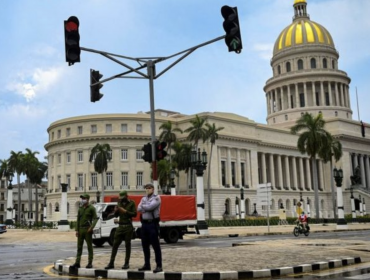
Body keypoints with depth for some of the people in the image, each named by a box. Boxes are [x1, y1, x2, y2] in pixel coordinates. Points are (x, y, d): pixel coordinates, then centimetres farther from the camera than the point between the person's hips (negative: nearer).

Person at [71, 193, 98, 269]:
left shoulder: (91, 208, -3)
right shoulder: (80, 208, 13)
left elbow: (95, 219, -6)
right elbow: (78, 220, 14)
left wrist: (91, 227, -19)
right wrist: (77, 230, 6)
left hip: (87, 230, -6)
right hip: (80, 230, 6)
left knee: (89, 247, 0)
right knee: (79, 247, 5)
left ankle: (90, 263, 4)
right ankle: (77, 263, 8)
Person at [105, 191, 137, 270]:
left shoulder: (132, 203, -1)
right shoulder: (119, 203, 13)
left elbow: (135, 214, -10)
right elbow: (116, 215, 15)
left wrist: (125, 211, -17)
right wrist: (115, 211, -7)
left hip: (128, 227, -4)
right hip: (120, 227, 4)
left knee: (127, 245, 0)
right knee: (115, 244, 1)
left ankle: (126, 263, 6)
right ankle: (111, 263, 5)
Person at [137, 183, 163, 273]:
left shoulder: (156, 198, -4)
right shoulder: (143, 198, 16)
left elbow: (150, 207, -19)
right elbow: (139, 209, 2)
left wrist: (143, 206, -2)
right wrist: (147, 208, -13)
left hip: (153, 223, -7)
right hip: (144, 224, 7)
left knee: (155, 245, -6)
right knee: (145, 245, 11)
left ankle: (159, 266, -3)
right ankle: (147, 265, 21)